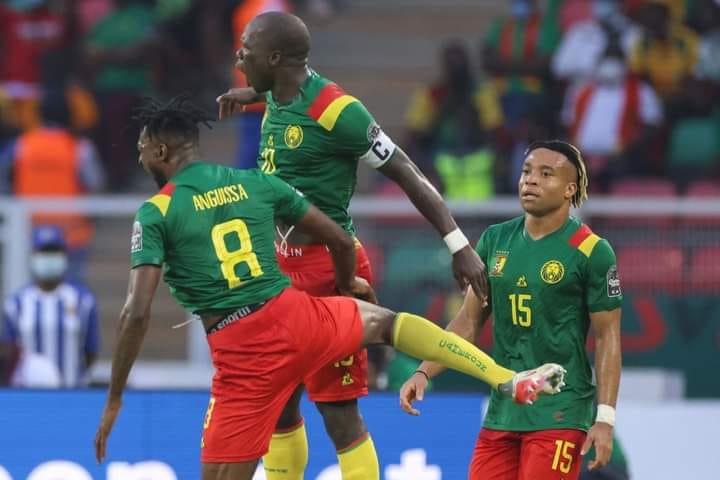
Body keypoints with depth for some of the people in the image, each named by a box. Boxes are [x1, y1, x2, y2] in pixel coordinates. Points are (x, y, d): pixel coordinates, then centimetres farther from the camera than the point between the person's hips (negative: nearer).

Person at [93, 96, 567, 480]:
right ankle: (513, 380, 24)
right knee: (383, 320, 31)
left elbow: (137, 312, -12)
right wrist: (348, 286, 37)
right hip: (295, 314, 5)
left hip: (242, 355, -5)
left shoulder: (155, 213, -3)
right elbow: (340, 240, 14)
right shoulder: (254, 183, 10)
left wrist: (114, 401, -7)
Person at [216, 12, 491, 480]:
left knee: (339, 413, -7)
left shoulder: (336, 111, -19)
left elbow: (407, 174, -17)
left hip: (327, 269, -9)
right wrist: (252, 94, 45)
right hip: (282, 267, 9)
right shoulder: (278, 99, 6)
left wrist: (459, 244, -19)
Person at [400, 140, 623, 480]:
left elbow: (607, 337, -6)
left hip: (558, 416, -6)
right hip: (502, 411, 6)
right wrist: (423, 373, 2)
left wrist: (605, 419, -12)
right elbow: (468, 321, 14)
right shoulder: (496, 241, 9)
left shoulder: (592, 251, -7)